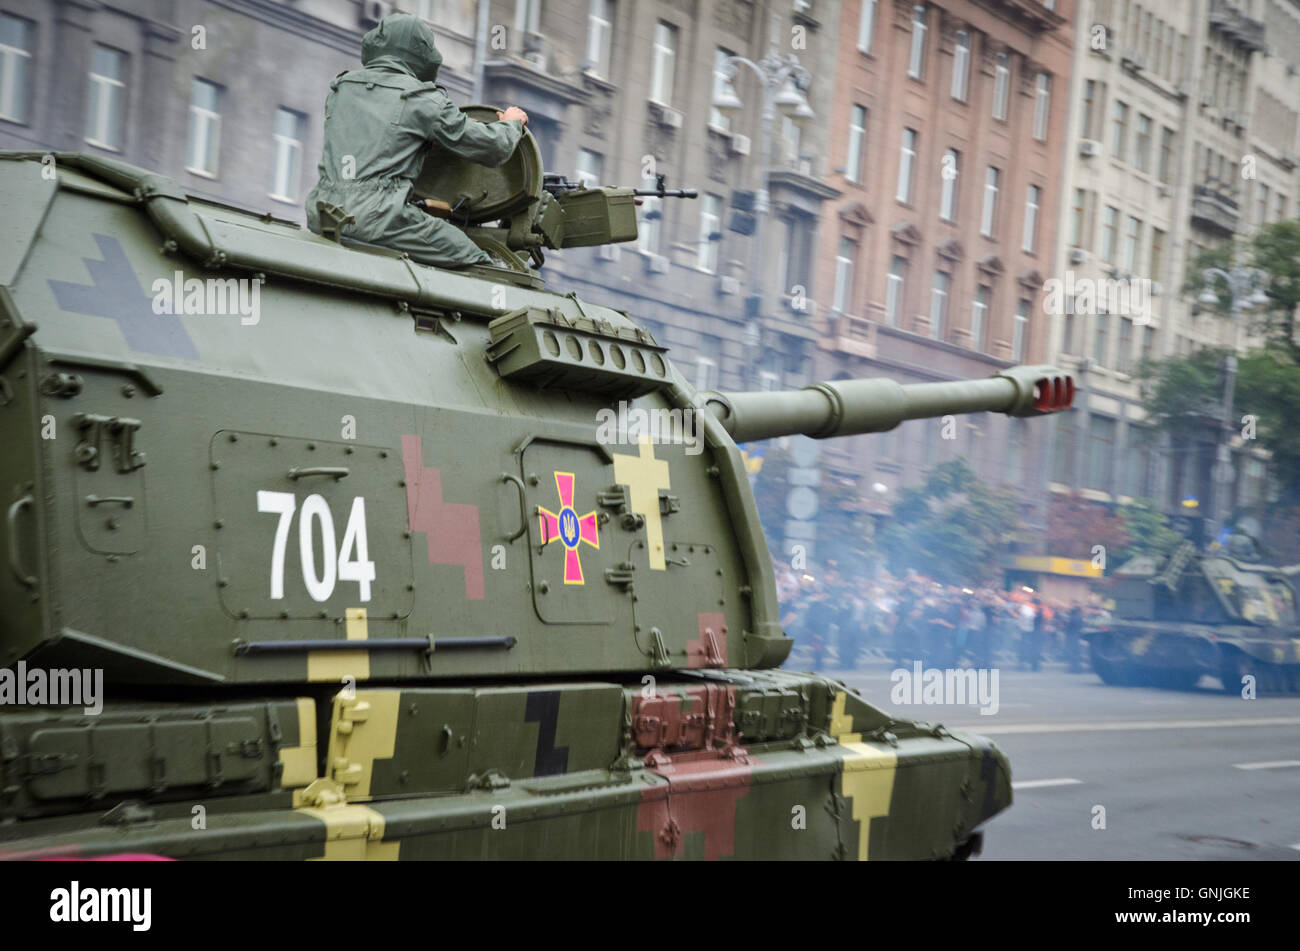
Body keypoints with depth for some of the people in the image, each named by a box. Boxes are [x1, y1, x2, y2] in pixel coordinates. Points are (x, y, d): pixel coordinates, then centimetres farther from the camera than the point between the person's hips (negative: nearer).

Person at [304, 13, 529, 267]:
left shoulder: (340, 87, 16)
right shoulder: (424, 100, 0)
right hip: (378, 216, -6)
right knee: (476, 263, -1)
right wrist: (511, 123, 29)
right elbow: (494, 148, 6)